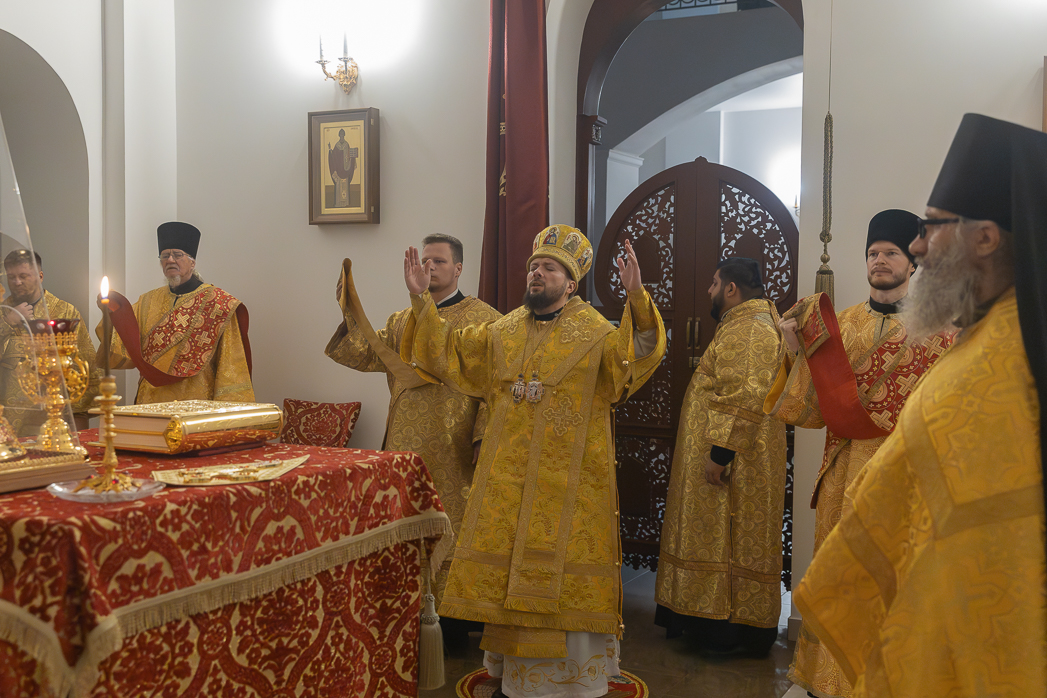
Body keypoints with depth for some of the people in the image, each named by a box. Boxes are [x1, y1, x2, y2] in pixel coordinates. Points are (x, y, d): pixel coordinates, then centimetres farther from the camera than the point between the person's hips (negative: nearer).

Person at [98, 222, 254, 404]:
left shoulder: (216, 302, -2)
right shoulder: (148, 302, 13)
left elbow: (230, 360, -6)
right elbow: (128, 351, 4)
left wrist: (225, 407, -14)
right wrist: (113, 314, -12)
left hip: (197, 402, -4)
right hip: (152, 402, 4)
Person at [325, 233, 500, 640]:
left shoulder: (484, 321, -2)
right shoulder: (401, 321, 15)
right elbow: (365, 355, 4)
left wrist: (485, 438, -17)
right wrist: (350, 313, -10)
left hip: (453, 452, -5)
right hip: (404, 448, 5)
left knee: (450, 529, 1)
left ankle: (452, 619, 14)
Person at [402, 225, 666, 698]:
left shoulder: (596, 334, -5)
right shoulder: (502, 332, 10)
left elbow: (633, 356, -24)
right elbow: (448, 354, 14)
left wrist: (637, 299, -39)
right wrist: (422, 300, 4)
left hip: (569, 487, -4)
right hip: (508, 485, 5)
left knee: (566, 581, 3)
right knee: (508, 577, 12)